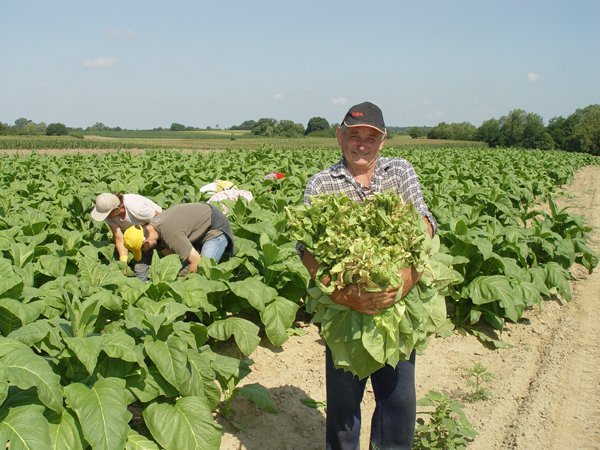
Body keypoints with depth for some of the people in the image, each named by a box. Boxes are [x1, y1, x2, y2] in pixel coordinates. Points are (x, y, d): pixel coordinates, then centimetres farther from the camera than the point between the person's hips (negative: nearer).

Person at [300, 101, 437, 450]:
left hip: (396, 305, 2)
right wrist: (338, 290, -27)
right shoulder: (320, 184, 0)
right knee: (343, 397, 13)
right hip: (344, 307, -1)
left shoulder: (402, 171, 7)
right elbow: (308, 247, -10)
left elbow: (423, 224, -7)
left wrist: (409, 272, -27)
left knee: (400, 396, 13)